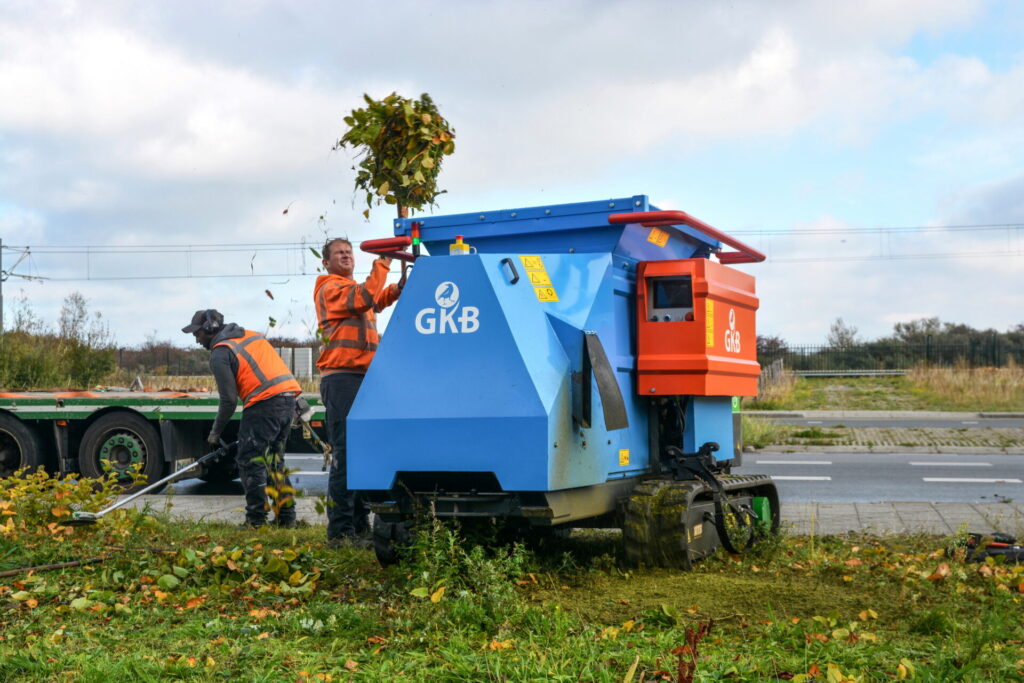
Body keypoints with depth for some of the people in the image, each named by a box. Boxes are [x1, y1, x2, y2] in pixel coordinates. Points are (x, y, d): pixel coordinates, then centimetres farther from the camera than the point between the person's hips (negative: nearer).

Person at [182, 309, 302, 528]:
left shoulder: (220, 353, 0)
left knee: (250, 461, 1)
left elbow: (229, 399, -5)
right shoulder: (251, 335, 24)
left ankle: (256, 519, 0)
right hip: (289, 395, 8)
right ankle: (286, 516, 14)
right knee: (274, 461, 16)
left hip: (265, 402, -8)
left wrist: (216, 432, 6)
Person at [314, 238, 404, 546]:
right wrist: (382, 265, -14)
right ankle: (339, 532, -11)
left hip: (363, 376, 9)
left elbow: (378, 300, 16)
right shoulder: (331, 288, -1)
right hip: (341, 375, -9)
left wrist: (399, 287, -2)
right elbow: (363, 299, -17)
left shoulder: (355, 288, 29)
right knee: (345, 454, -12)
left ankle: (358, 526, 16)